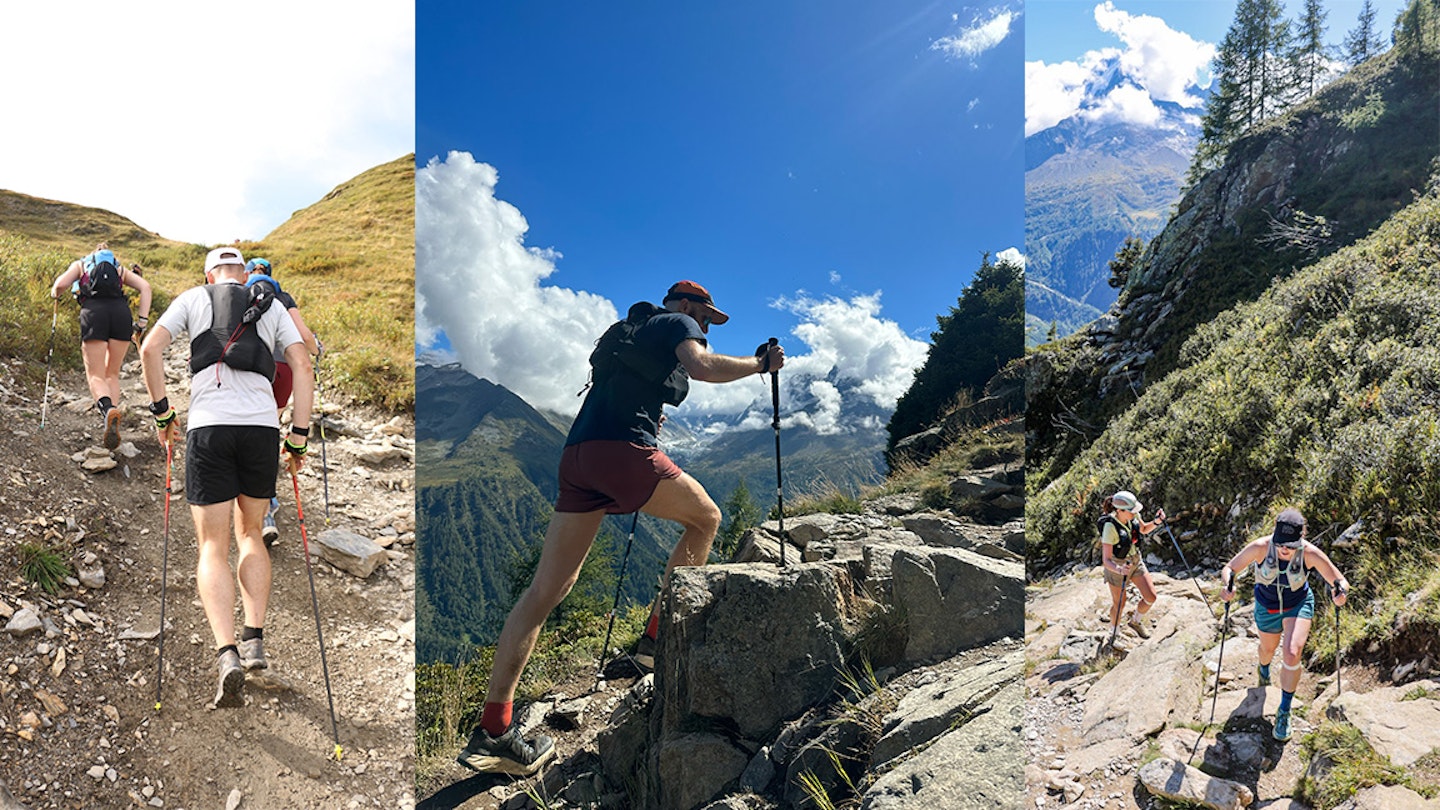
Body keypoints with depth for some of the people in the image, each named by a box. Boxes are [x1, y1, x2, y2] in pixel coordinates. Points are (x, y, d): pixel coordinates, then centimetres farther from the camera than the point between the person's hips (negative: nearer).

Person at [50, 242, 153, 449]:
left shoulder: (80, 264, 27)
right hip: (121, 309, 2)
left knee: (96, 375, -1)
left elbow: (61, 284, 7)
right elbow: (145, 287, 10)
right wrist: (142, 321, 5)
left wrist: (54, 292, 31)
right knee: (112, 374, 14)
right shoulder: (120, 269, 30)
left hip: (93, 311, -2)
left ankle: (108, 410, -33)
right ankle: (111, 424, -1)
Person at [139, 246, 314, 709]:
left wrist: (162, 413, 11)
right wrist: (298, 438, 7)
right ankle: (254, 640, 11)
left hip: (208, 427, -1)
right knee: (250, 533, 20)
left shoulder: (193, 298, 16)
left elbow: (150, 349, 2)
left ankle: (227, 654, -13)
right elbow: (302, 366, 7)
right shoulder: (272, 306, 18)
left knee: (213, 547, 3)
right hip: (262, 427, 2)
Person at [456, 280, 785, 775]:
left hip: (577, 453, 8)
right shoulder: (676, 323, 11)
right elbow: (703, 367, -9)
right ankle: (659, 637, 12)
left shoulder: (631, 331, 34)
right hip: (623, 448, -8)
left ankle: (492, 730, 0)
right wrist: (761, 364, 3)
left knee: (546, 590, 2)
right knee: (706, 519, 16)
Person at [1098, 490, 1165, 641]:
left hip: (1135, 560, 5)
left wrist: (1156, 522, -11)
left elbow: (1144, 529, 8)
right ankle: (1114, 632, 42)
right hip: (1116, 565, -5)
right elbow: (1106, 560, -34)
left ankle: (1135, 621, 34)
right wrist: (1119, 570, -53)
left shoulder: (1133, 516, -16)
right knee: (1119, 604, 12)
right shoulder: (1110, 527, -34)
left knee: (1151, 597, 3)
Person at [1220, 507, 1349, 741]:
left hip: (1299, 604, -1)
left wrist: (1341, 590, -47)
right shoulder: (1260, 547, -32)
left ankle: (1284, 711, -1)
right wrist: (1227, 585, -43)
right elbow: (1229, 568, -21)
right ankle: (1263, 667, 66)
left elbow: (1340, 581, -23)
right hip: (1267, 607, 1)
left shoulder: (1310, 553, -31)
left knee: (1291, 654, -22)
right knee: (1268, 649, 26)